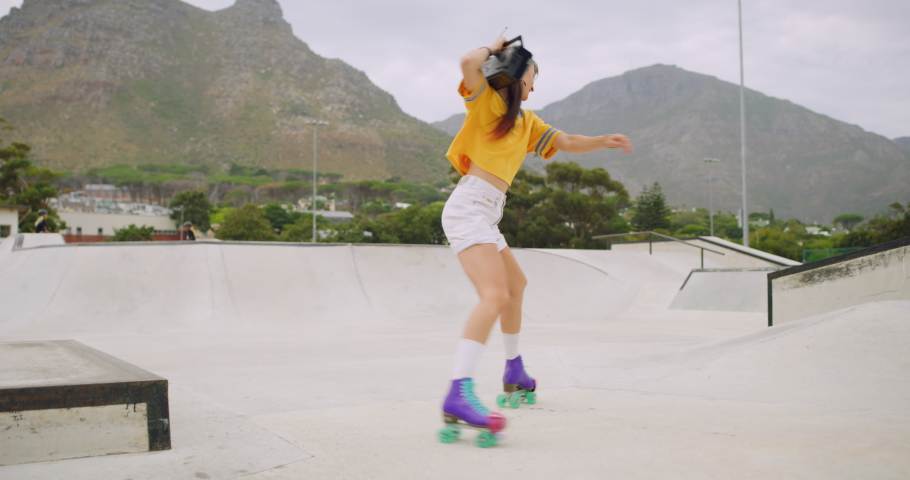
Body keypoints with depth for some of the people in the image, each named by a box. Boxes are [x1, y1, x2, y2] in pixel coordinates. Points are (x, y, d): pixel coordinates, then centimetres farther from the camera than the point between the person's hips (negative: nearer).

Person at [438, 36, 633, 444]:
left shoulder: (527, 122, 24)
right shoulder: (486, 101, 0)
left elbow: (567, 143, 23)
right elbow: (469, 62, -20)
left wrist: (603, 141, 8)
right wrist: (494, 48, 0)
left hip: (486, 216, 10)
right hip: (468, 207, -10)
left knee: (515, 284, 26)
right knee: (495, 295, -26)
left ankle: (514, 374, 40)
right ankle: (458, 397, -39)